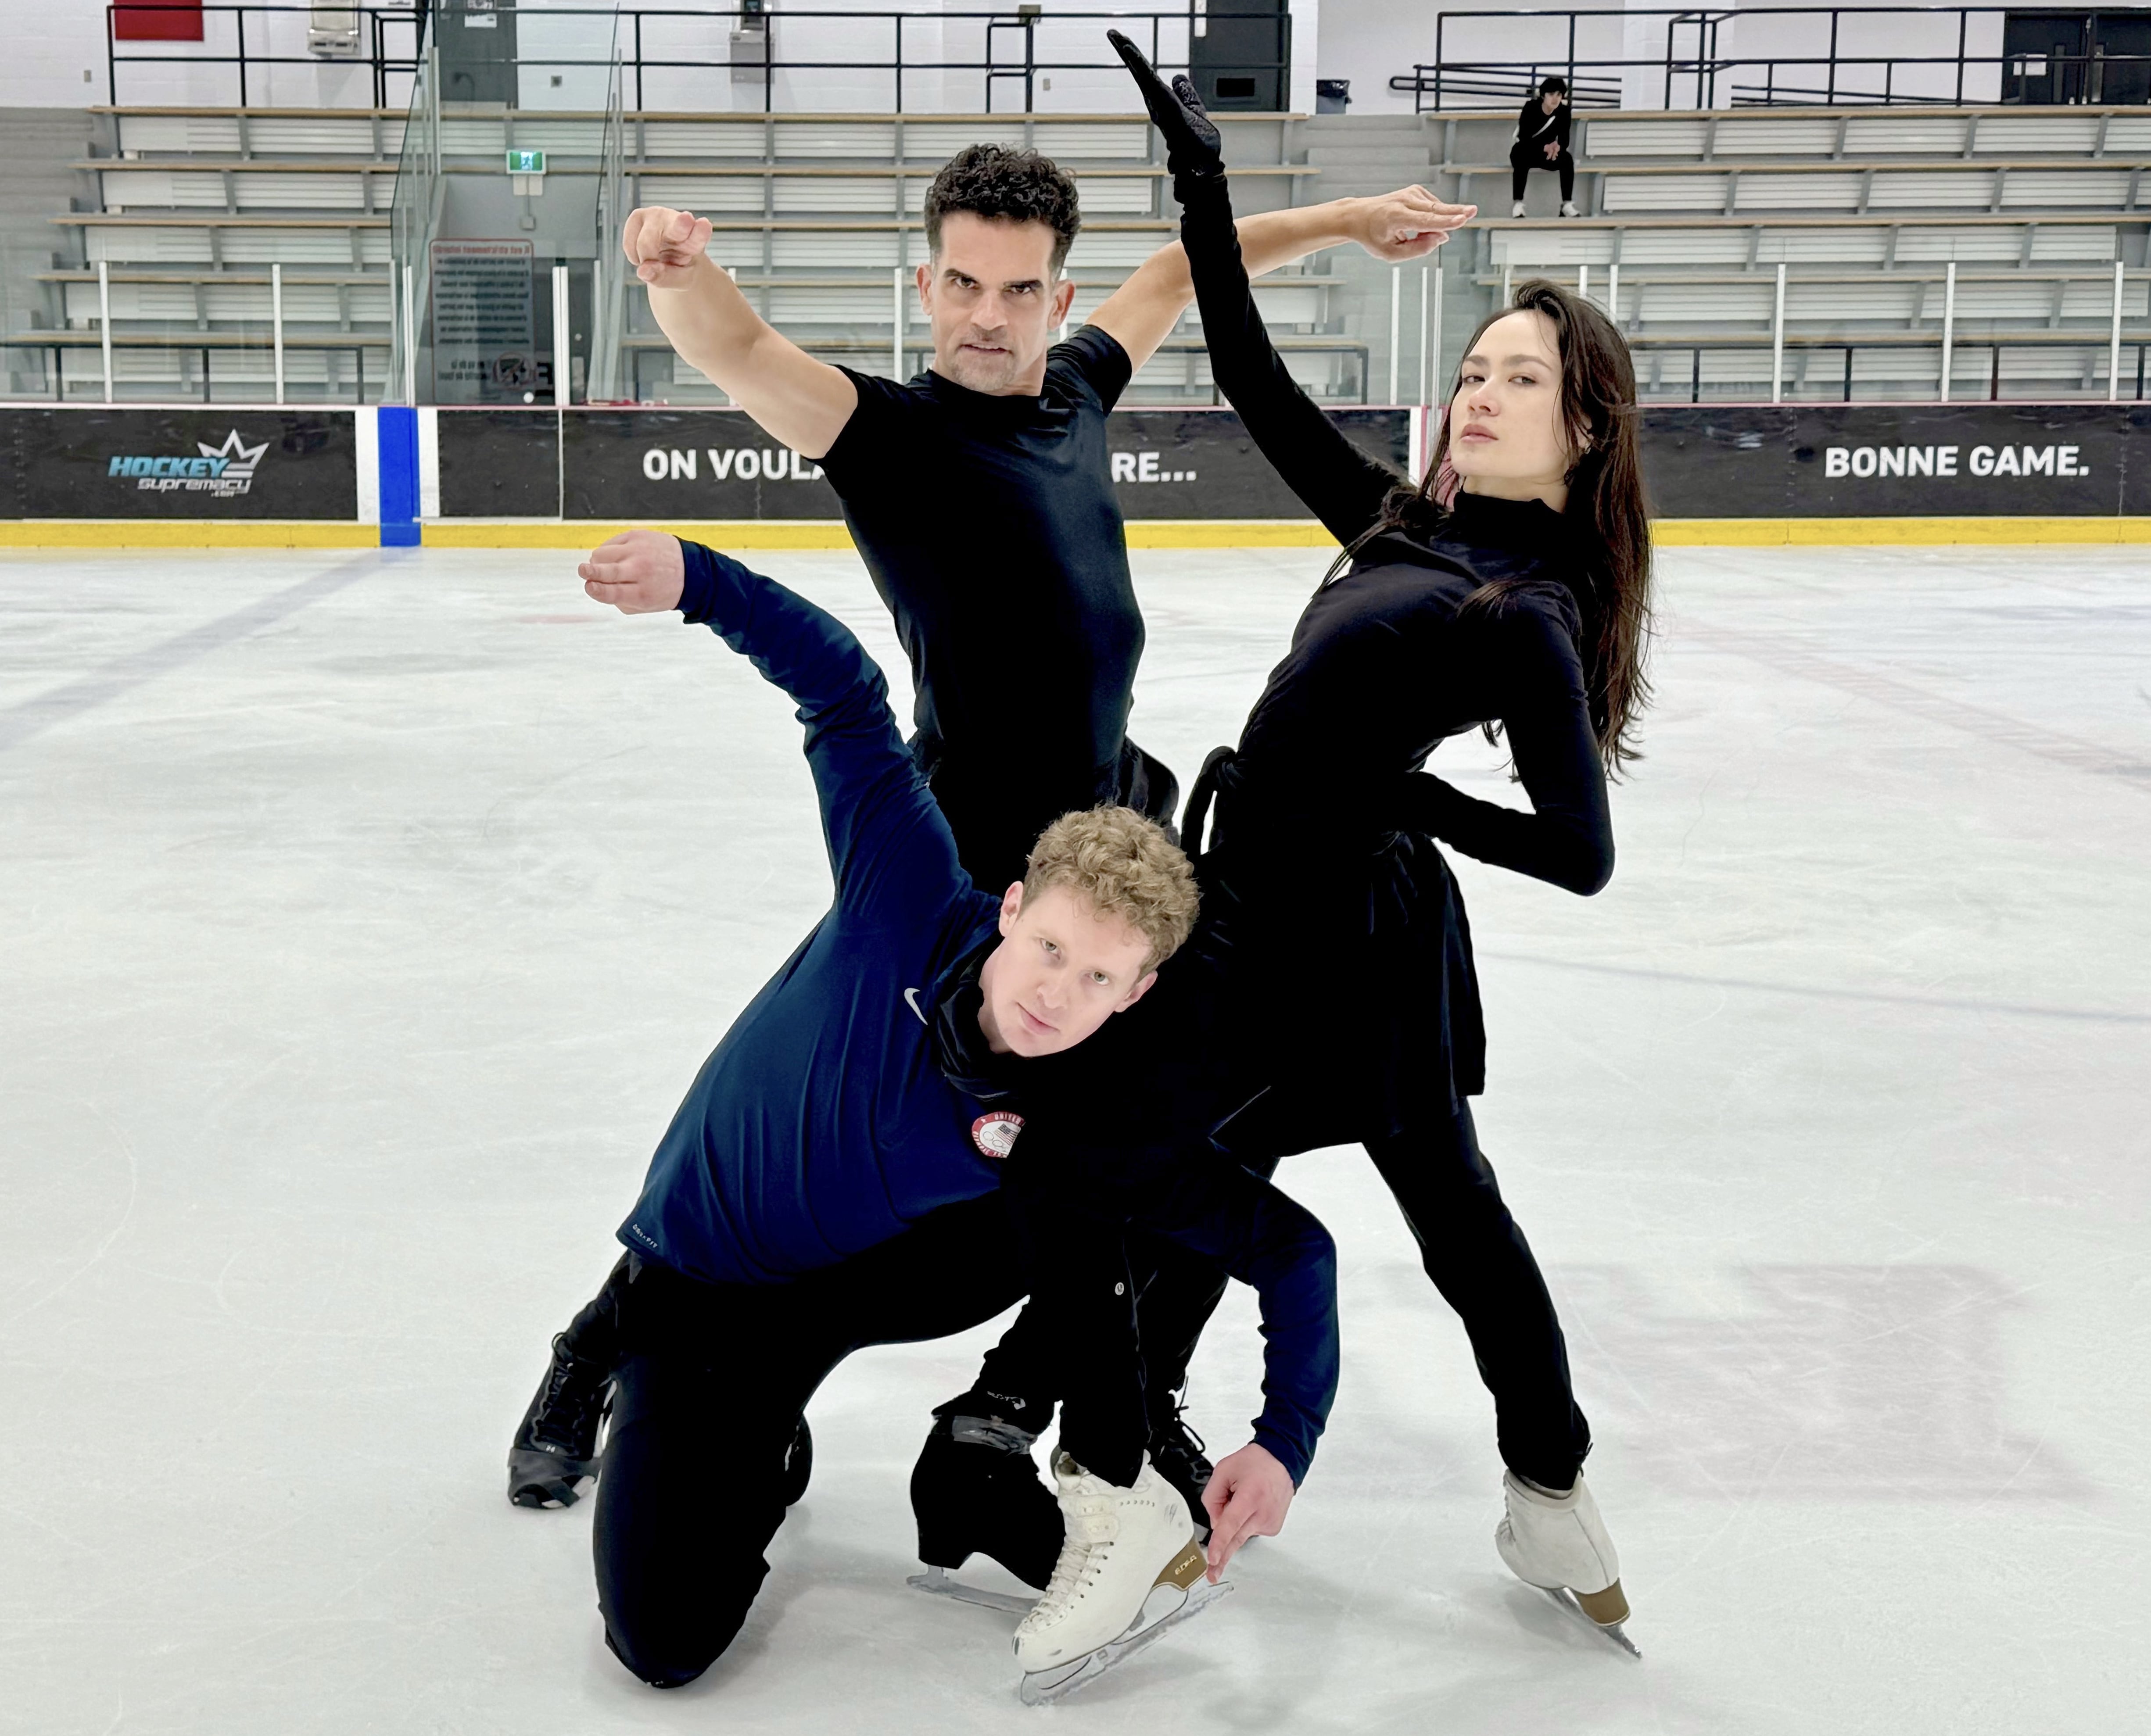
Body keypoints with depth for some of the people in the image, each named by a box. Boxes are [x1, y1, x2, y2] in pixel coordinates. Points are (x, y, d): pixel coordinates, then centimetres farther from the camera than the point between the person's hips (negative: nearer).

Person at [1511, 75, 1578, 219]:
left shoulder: (1564, 111, -10)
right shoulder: (1531, 107, -20)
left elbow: (1564, 139, -9)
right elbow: (1524, 138, -24)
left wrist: (1557, 146, -35)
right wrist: (1545, 147, -40)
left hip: (1548, 153, 3)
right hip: (1524, 151, -3)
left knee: (1568, 159, -25)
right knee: (1522, 161, -38)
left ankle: (1567, 205, -25)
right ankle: (1517, 205, -37)